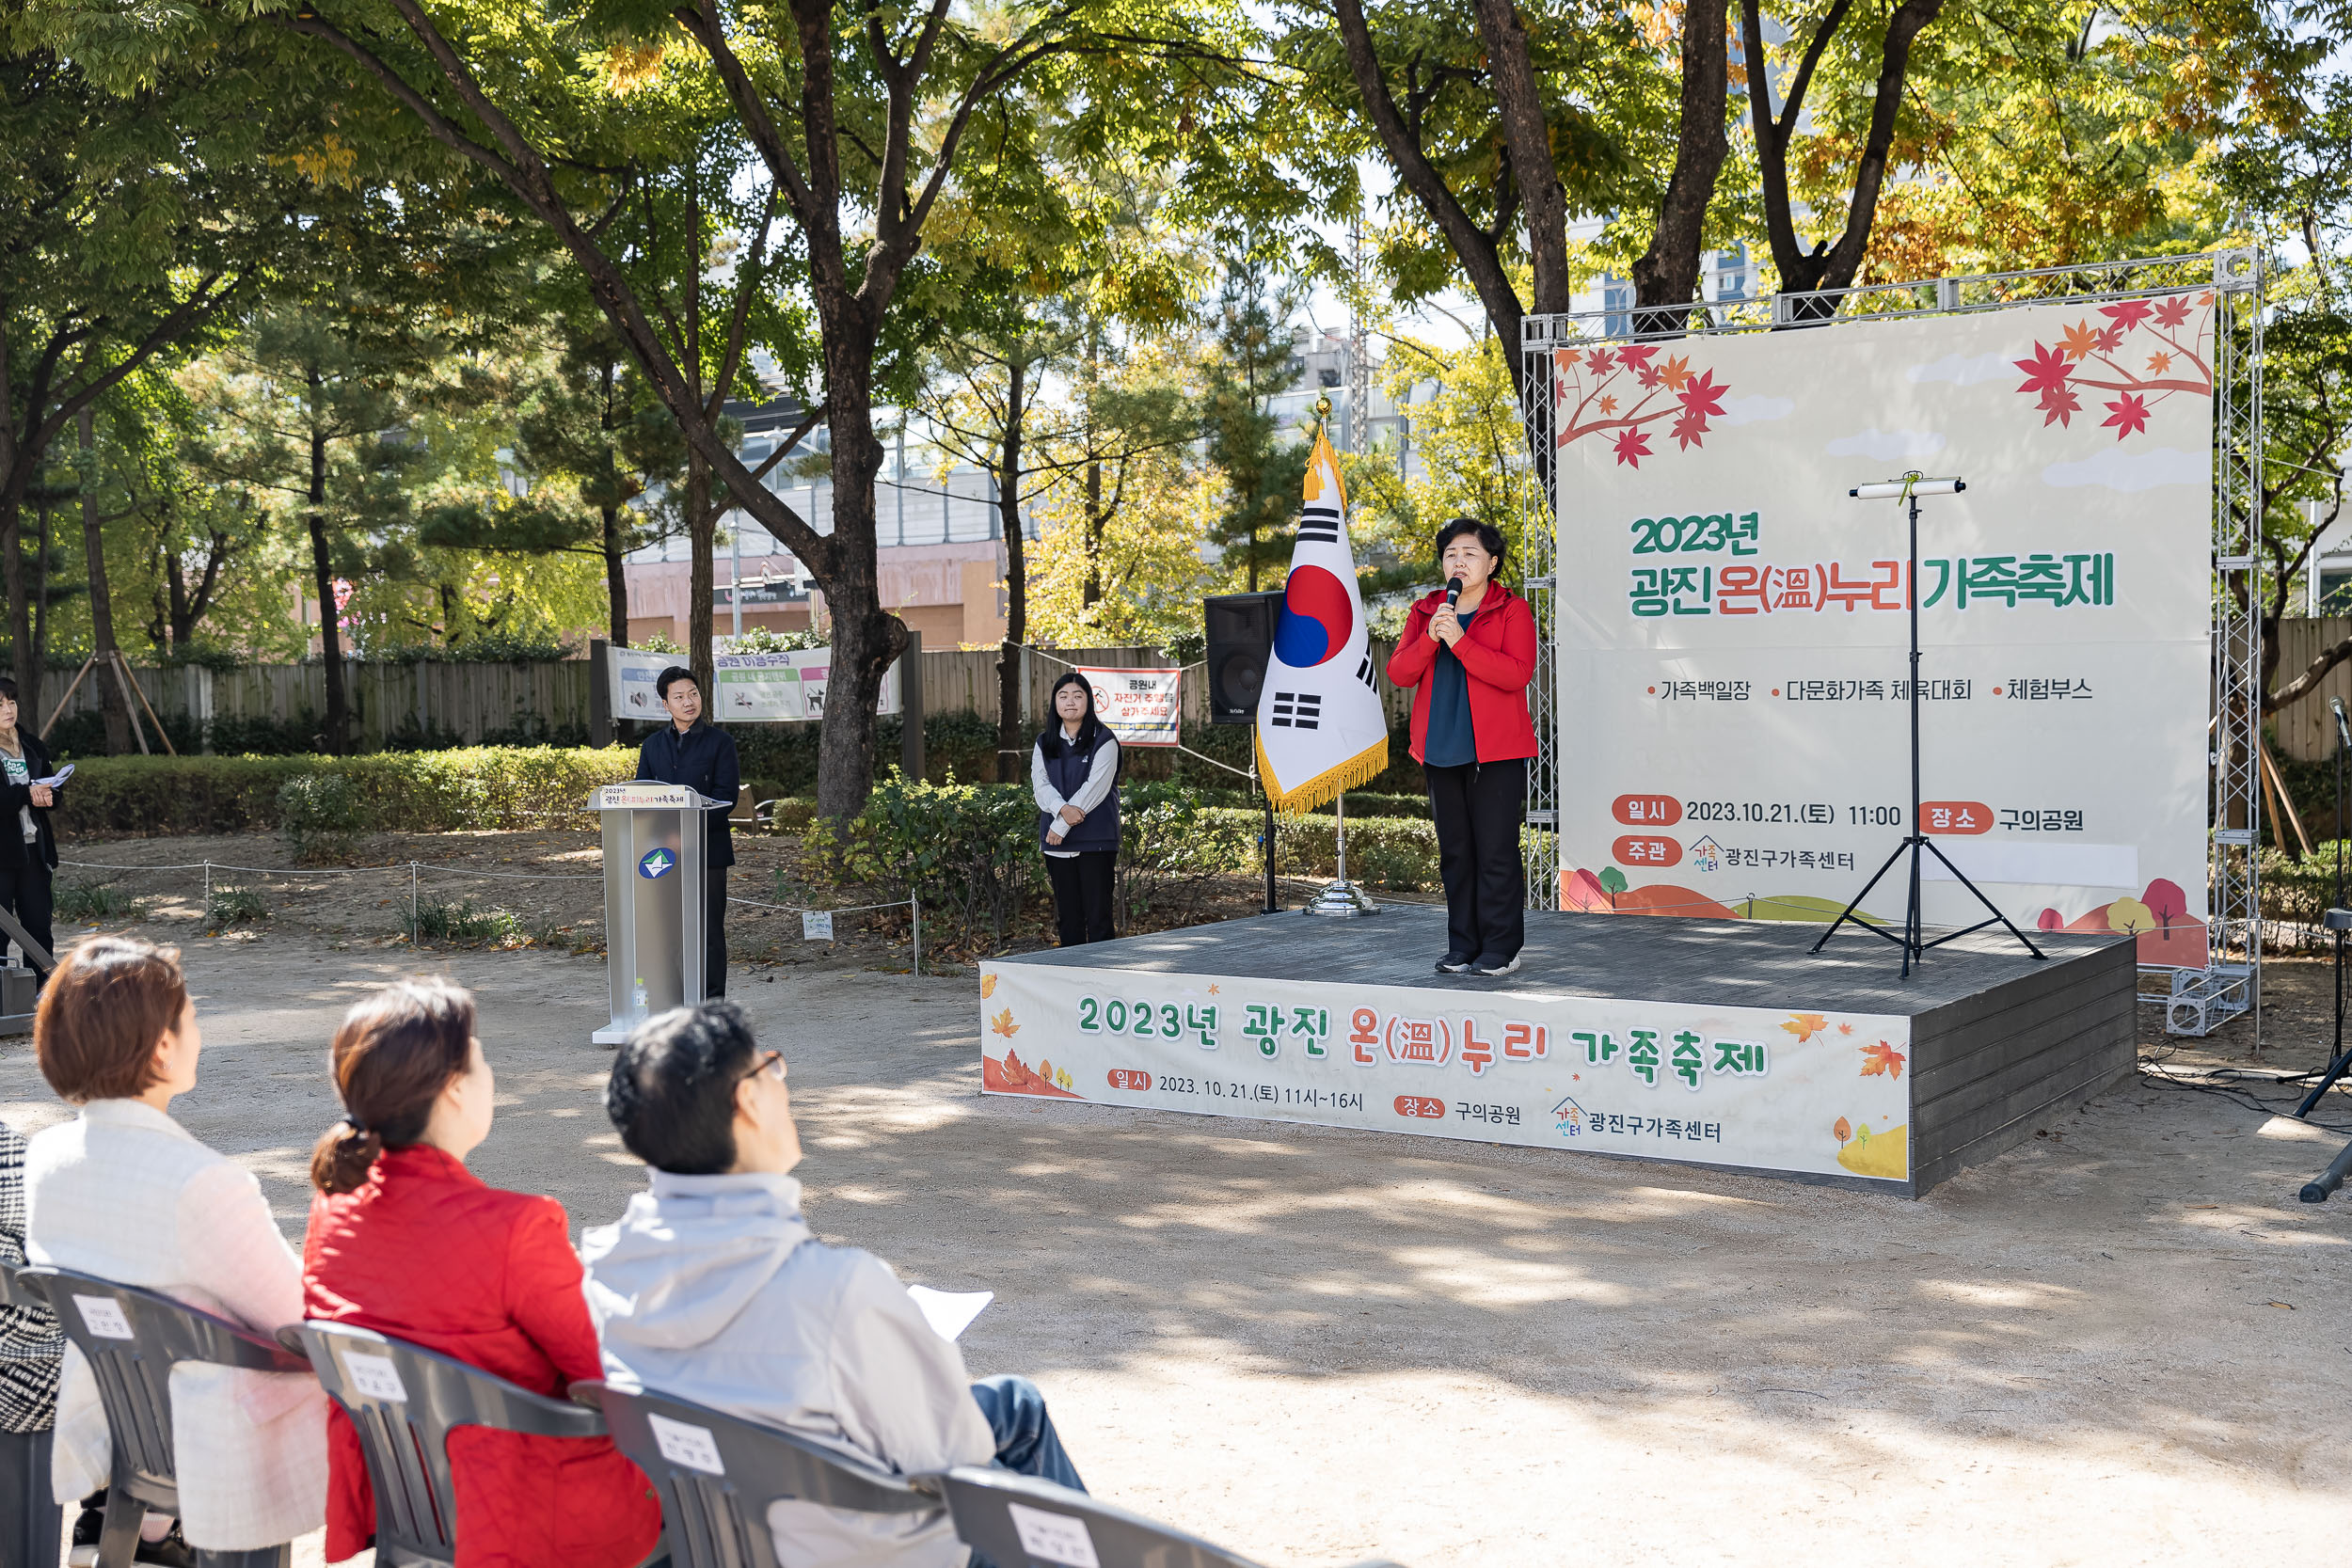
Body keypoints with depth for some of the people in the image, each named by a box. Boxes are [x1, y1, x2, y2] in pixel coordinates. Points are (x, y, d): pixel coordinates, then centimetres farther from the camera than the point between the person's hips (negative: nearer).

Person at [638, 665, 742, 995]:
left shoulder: (719, 742, 0)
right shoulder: (653, 745, 12)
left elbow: (727, 795, -8)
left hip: (708, 848, -4)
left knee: (709, 929, 0)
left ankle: (711, 1002, 6)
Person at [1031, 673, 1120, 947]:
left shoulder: (1103, 741, -1)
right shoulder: (1044, 744, 13)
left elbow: (1094, 787, -11)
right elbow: (1039, 784, 1)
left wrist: (1061, 826, -15)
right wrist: (1062, 809, -19)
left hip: (1095, 841, -4)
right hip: (1056, 842, 4)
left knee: (1098, 915, -5)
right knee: (1068, 917, 8)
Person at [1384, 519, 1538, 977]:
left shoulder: (1512, 611, -1)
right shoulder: (1425, 612, 13)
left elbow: (1517, 673, -16)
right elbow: (1399, 673, 3)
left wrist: (1460, 641, -19)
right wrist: (1430, 638, -13)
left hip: (1495, 751, -5)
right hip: (1441, 750, 5)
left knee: (1496, 851, -6)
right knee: (1454, 851, 9)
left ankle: (1501, 947, 1)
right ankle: (1463, 945, 16)